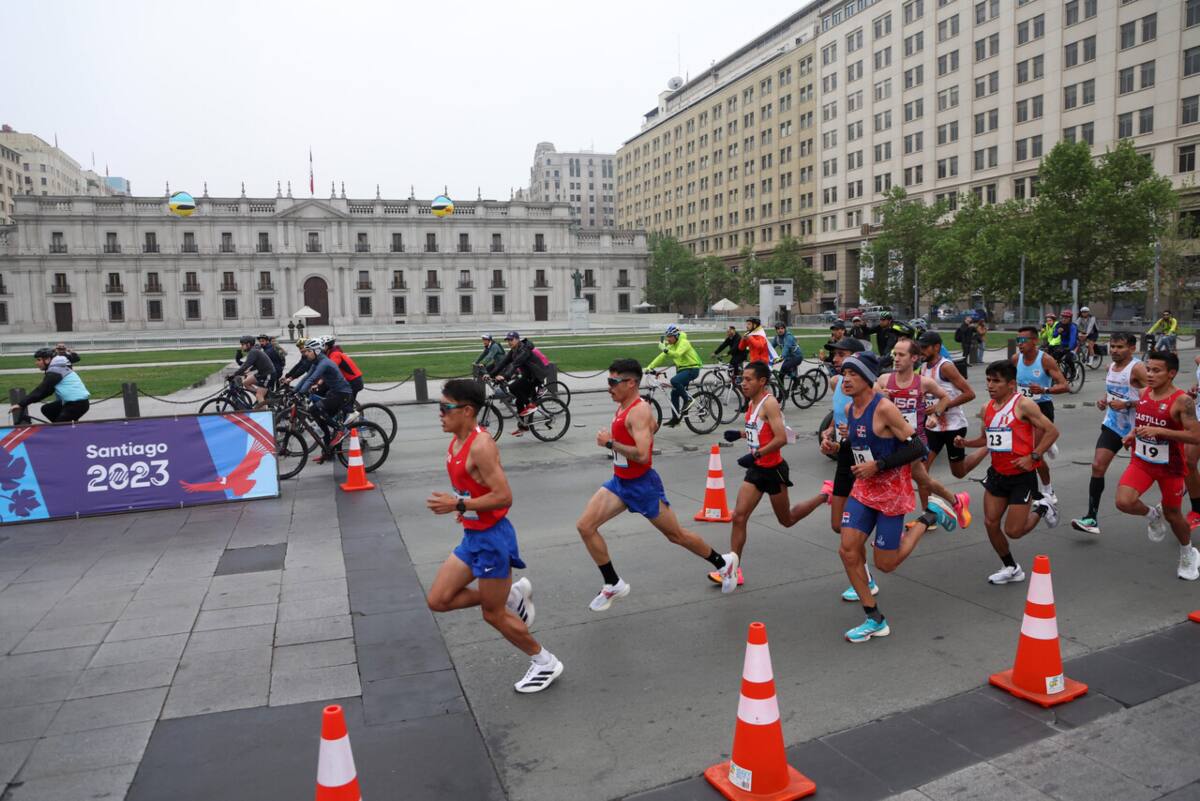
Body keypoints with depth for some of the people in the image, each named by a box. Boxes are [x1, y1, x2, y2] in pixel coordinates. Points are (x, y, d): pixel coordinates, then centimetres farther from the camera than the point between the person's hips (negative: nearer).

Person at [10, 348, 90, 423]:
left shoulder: (55, 371, -14)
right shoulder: (58, 367, 15)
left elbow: (41, 390, -17)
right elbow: (47, 391, 15)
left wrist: (21, 404, -16)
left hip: (78, 404, -10)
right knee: (46, 409, 16)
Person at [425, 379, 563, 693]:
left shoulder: (481, 446, -24)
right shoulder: (457, 441, 5)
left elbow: (504, 497, -27)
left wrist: (458, 505, -27)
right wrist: (463, 506, 12)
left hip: (492, 538, -9)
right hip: (472, 536, 9)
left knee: (493, 614, 5)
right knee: (437, 600, 10)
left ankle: (545, 662, 26)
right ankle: (513, 596, 21)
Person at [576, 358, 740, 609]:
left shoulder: (639, 411, -22)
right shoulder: (623, 408, 5)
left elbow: (642, 455, -33)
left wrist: (610, 443, -25)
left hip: (642, 485, -8)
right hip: (619, 481, 9)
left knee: (676, 535, 8)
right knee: (585, 526, -4)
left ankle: (724, 563, 33)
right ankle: (614, 585, 8)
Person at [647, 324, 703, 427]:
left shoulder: (683, 343, -16)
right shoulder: (671, 346, 9)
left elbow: (677, 354, -34)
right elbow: (661, 357, 4)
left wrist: (666, 350, -47)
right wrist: (650, 367, -6)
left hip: (692, 369, -9)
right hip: (682, 369, 9)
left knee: (674, 381, -32)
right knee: (674, 393, 5)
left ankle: (688, 400, -15)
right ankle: (675, 418, 13)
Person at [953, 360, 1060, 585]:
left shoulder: (1023, 404, -15)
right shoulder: (987, 408, 5)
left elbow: (1052, 431, -14)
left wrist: (1033, 457, -19)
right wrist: (966, 442, -1)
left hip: (1022, 476, -6)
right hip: (997, 473, 6)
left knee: (1013, 531, -2)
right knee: (991, 523, 4)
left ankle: (1041, 508, 29)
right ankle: (1011, 568, 24)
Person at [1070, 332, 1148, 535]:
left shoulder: (1137, 369, -16)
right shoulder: (1111, 367, 7)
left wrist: (1127, 404, -27)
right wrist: (1103, 400, 4)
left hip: (1135, 428, -5)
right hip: (1112, 425, 6)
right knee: (1098, 467, -8)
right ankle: (1091, 518, -9)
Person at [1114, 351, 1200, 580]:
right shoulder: (1143, 393, -1)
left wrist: (1158, 431, -31)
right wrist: (1133, 433, 1)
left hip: (1170, 466, -4)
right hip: (1141, 461, 4)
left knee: (1172, 514, 12)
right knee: (1124, 502, -17)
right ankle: (1152, 515, 18)